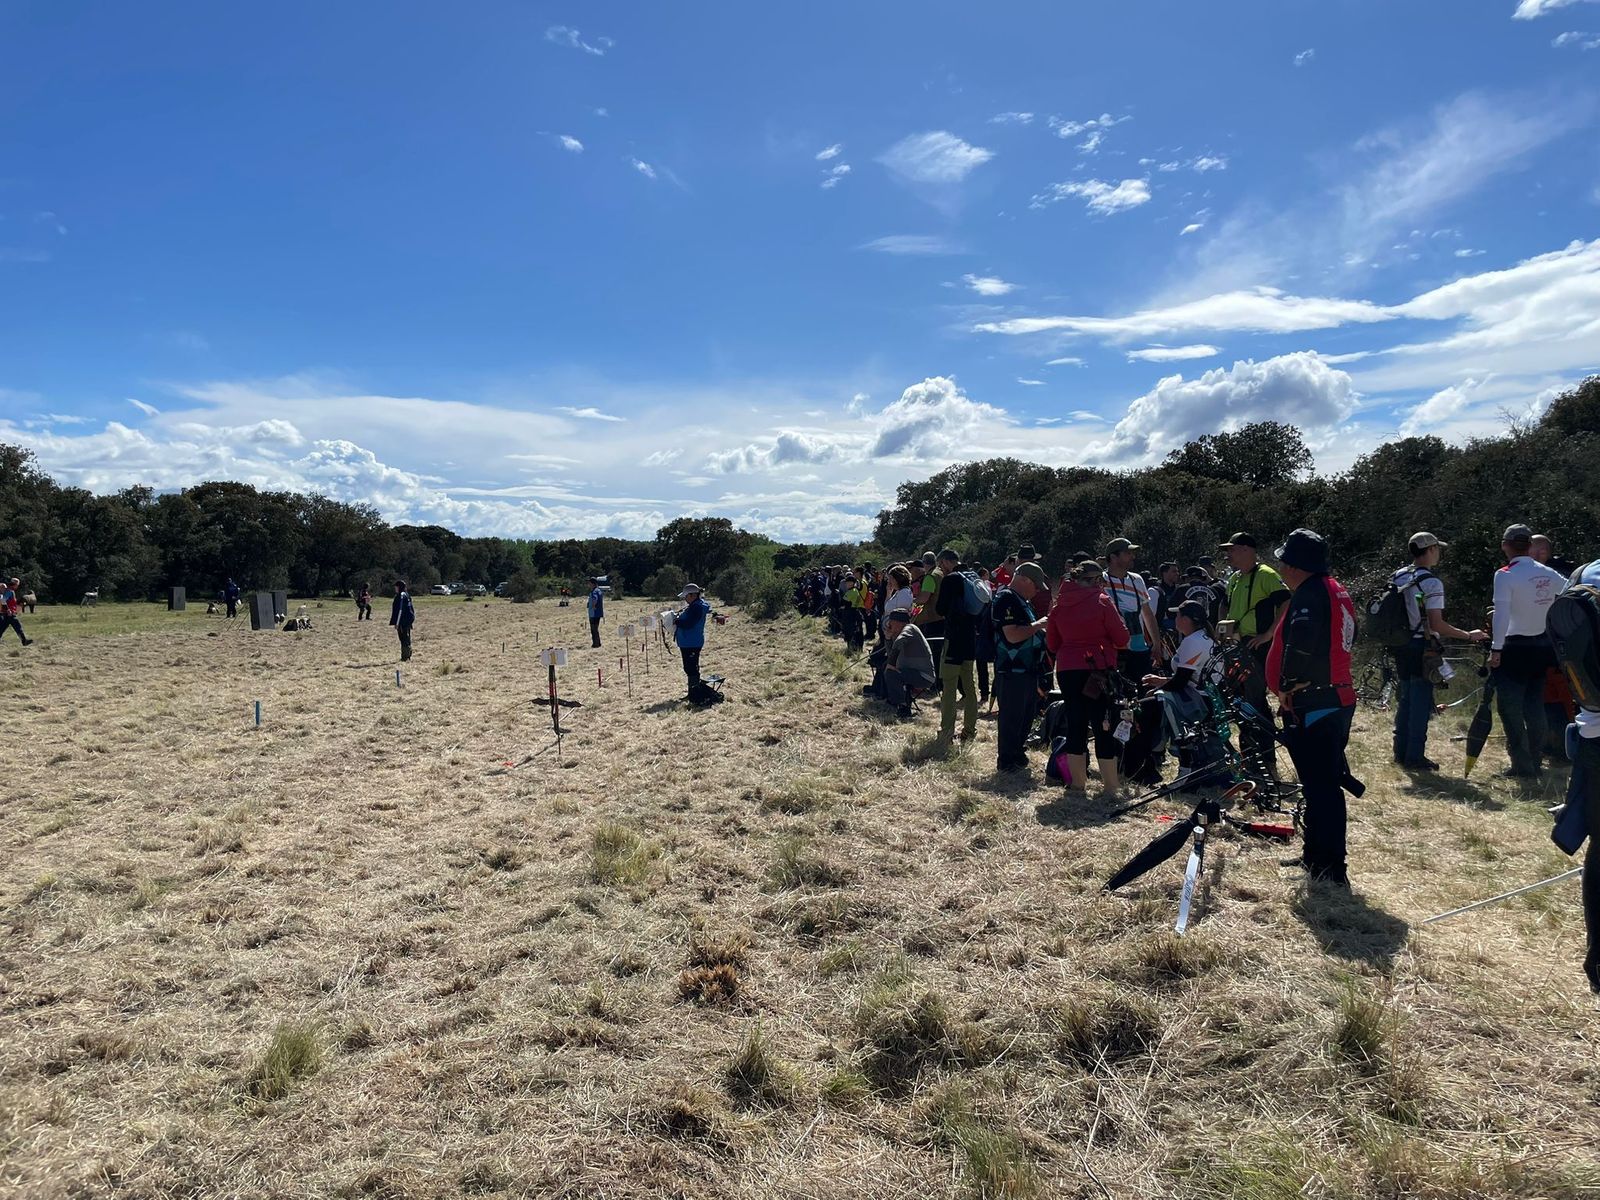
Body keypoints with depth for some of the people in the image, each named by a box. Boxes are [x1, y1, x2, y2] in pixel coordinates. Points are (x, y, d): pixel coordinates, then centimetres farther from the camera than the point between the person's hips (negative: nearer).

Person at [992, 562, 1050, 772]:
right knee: (1011, 717, -4)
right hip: (1012, 671, -10)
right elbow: (1012, 635, -25)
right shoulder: (1006, 599, -16)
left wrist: (1041, 627, 11)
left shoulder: (1023, 600, 17)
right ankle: (1007, 762, 4)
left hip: (1027, 669, 10)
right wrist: (1038, 625, -15)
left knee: (1026, 715, 17)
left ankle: (1018, 757, 28)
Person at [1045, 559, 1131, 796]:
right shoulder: (1101, 601, -7)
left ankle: (1077, 783, 17)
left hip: (1066, 670, 4)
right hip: (1098, 670, -4)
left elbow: (1051, 644, 12)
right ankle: (1110, 787, 4)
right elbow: (1122, 639, -4)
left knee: (1075, 724, 12)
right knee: (1104, 726, 2)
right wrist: (1122, 620, 13)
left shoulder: (1059, 603, 7)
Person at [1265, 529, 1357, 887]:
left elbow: (1300, 646, -29)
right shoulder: (1336, 591, 15)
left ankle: (1330, 869, -2)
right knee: (1326, 782, 18)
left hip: (1311, 704, -11)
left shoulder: (1309, 595, -16)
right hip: (1338, 699, 11)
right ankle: (1318, 857, 29)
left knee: (1320, 786, -6)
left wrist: (1287, 686, -16)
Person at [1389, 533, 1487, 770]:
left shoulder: (1397, 577, 7)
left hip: (1400, 646, 7)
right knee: (1421, 702, 0)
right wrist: (1469, 635, -10)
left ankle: (1401, 751, 20)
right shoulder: (1431, 582, -14)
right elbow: (1436, 624, -18)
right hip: (1421, 648, -7)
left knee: (1406, 699, 15)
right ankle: (1415, 757, 3)